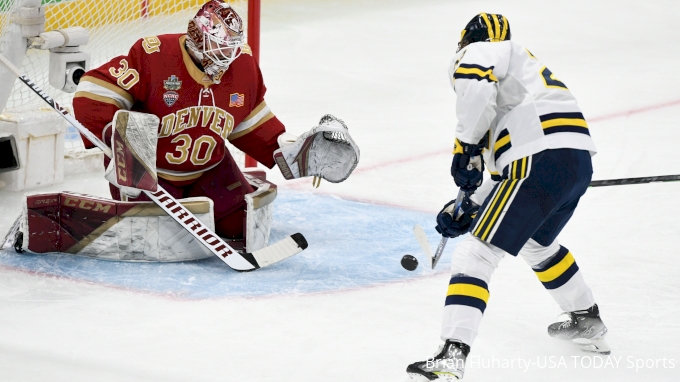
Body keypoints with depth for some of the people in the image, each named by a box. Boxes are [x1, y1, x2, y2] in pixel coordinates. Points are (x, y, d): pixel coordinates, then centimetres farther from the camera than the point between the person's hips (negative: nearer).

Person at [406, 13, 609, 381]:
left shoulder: (475, 53, 9)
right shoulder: (518, 71, 35)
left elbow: (475, 86, -18)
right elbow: (504, 174, 33)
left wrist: (465, 147, -7)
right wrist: (465, 208, 29)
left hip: (541, 163, -9)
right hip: (580, 160, 9)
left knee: (475, 255, -9)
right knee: (536, 243, 36)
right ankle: (588, 322, 48)